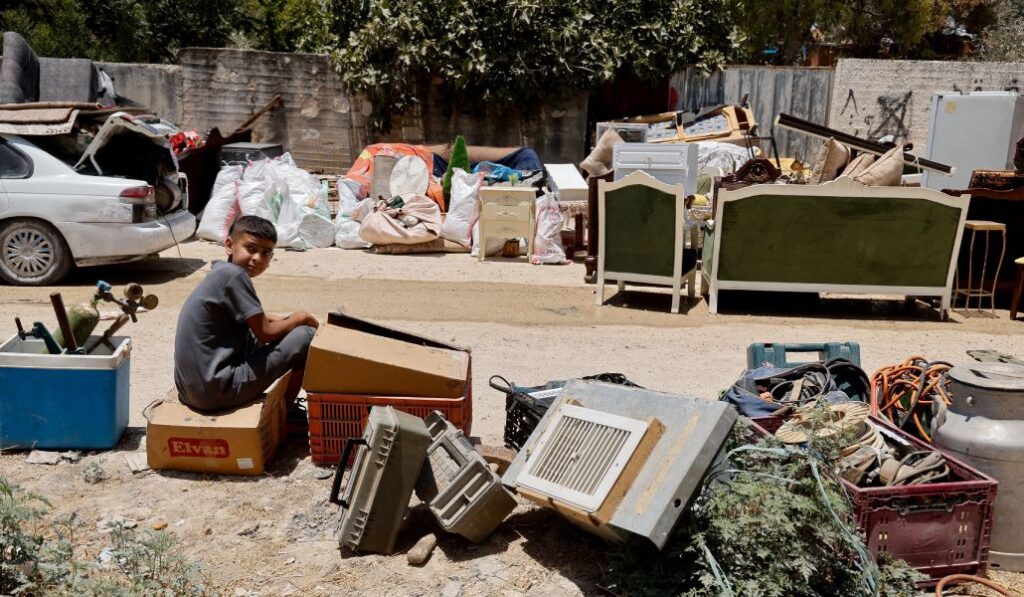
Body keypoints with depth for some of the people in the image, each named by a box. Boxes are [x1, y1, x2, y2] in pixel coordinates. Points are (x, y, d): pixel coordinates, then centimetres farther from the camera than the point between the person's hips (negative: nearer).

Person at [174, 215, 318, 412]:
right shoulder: (234, 274, -16)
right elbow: (265, 333, -12)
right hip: (216, 392, -10)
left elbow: (260, 319, 24)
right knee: (306, 336, -6)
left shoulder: (220, 270, 11)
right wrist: (299, 318, 4)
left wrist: (288, 321, 10)